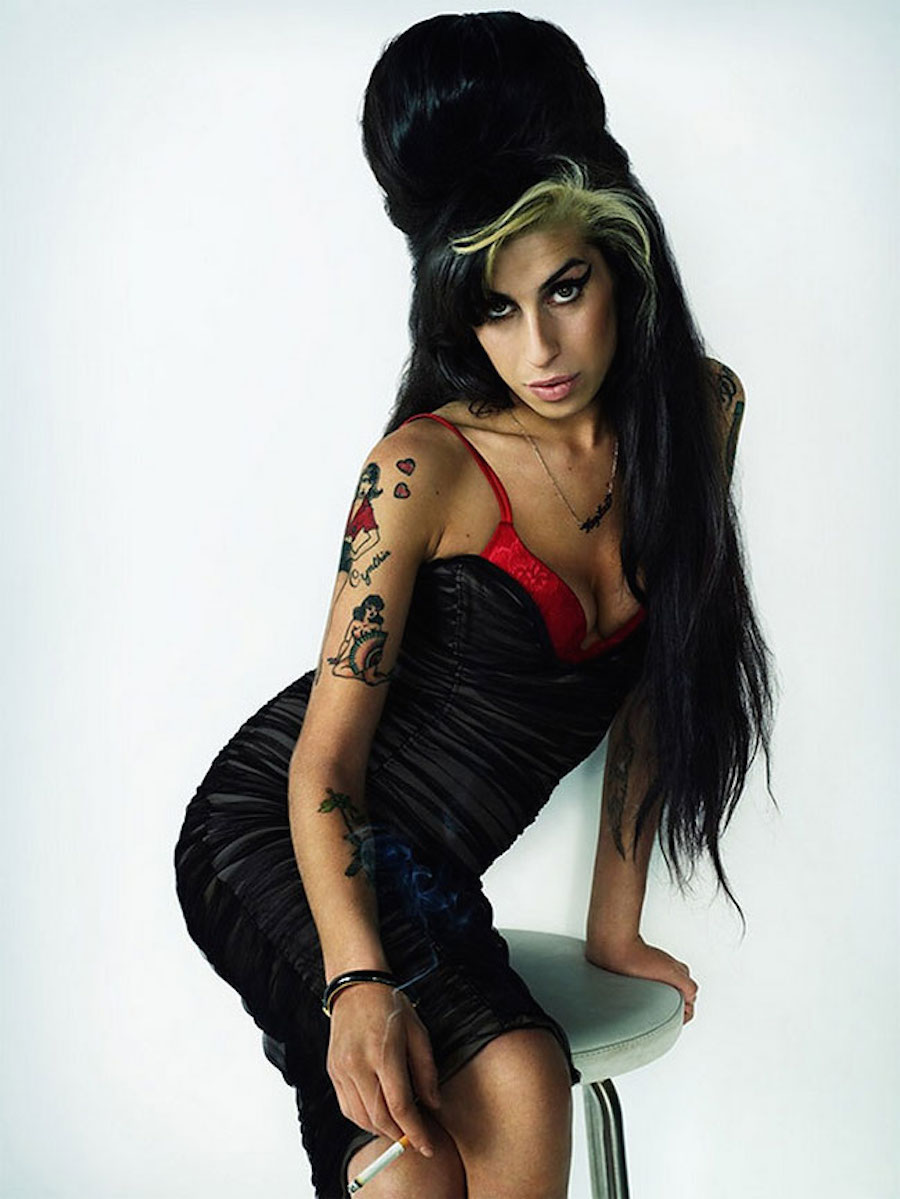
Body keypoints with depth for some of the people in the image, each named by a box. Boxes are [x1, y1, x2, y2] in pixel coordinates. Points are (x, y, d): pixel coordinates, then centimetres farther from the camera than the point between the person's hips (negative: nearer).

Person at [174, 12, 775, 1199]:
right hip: (280, 838, -5)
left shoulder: (700, 413, -3)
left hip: (429, 876, 5)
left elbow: (653, 683, 5)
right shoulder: (427, 467, -18)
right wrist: (358, 979, -31)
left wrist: (613, 926, 8)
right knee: (515, 1087, -28)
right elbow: (325, 762, -15)